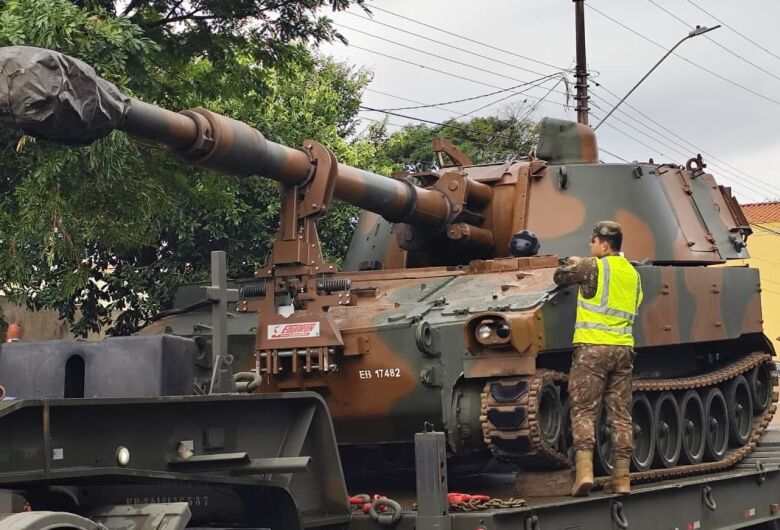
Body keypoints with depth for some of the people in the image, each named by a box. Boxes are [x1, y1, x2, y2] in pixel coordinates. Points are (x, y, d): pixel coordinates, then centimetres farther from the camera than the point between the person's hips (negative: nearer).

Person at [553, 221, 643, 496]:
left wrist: (574, 265, 26)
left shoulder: (594, 266, -6)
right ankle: (621, 478, 9)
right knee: (620, 414, 8)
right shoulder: (632, 273, 14)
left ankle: (584, 471, -16)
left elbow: (560, 277, 3)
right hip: (623, 348, 6)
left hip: (592, 347, -6)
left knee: (583, 411, -4)